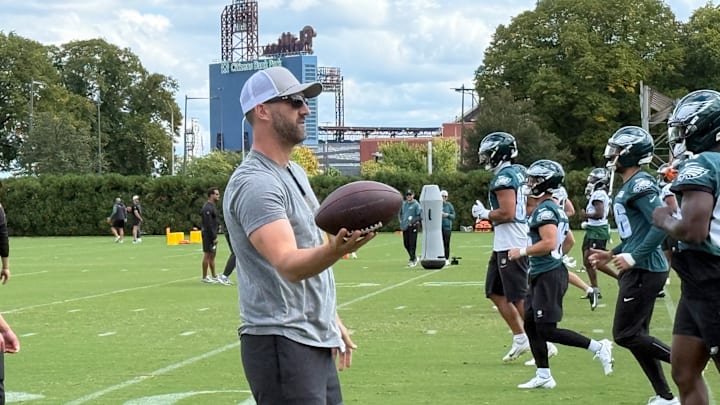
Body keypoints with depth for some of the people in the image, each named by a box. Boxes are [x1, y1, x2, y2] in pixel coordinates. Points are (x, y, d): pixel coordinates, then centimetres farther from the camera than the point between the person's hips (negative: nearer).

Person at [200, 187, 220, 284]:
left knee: (212, 255, 14)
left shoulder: (212, 206, 15)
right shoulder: (207, 208, -18)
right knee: (207, 255, -4)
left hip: (212, 234, 10)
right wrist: (213, 237, -20)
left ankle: (214, 276, 20)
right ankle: (204, 277, 2)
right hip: (208, 235, -10)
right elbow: (208, 224, -21)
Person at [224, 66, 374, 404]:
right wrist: (334, 250, -49)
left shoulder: (295, 173, 15)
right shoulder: (254, 183, -17)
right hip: (281, 346, -10)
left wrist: (332, 320, 24)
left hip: (317, 343, 10)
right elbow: (287, 265, -31)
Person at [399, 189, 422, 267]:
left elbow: (420, 216, -11)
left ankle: (412, 260, -2)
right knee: (406, 244, 8)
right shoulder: (403, 204, 14)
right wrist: (401, 221, 13)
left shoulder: (416, 204, -6)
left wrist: (412, 221, -17)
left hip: (413, 226, -6)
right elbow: (400, 213, 26)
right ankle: (414, 257, 25)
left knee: (412, 244, -8)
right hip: (405, 227, 6)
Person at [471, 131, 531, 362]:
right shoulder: (518, 173, 13)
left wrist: (484, 214, -8)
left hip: (511, 247, -10)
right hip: (504, 245, 10)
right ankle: (521, 340, 19)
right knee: (495, 293, 16)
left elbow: (507, 213, -24)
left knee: (520, 299, -4)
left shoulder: (504, 178, -16)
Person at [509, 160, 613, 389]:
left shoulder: (544, 210, -17)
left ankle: (598, 348, -5)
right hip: (543, 275, 10)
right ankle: (543, 376, 14)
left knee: (547, 330, -8)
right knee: (531, 324, 12)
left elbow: (549, 243, -27)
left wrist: (522, 252, -17)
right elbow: (569, 242, 24)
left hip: (548, 275, -10)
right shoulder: (557, 209, 15)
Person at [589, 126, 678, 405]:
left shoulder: (641, 185, -16)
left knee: (626, 335, -5)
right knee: (636, 335, 12)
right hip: (639, 269, 10)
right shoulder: (630, 186, 16)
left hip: (643, 271, -10)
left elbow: (662, 225, -24)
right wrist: (612, 255, 19)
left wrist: (633, 257, -24)